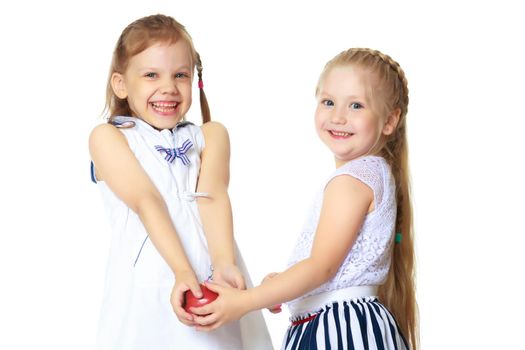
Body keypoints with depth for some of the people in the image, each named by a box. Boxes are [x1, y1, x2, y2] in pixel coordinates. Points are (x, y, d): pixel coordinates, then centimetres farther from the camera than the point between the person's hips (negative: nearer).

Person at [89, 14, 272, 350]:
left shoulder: (211, 135, 13)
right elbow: (146, 202, -11)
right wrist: (183, 271, -23)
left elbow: (212, 196, -6)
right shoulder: (108, 137, 4)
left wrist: (224, 263, -23)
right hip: (146, 285, -2)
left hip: (212, 281, 2)